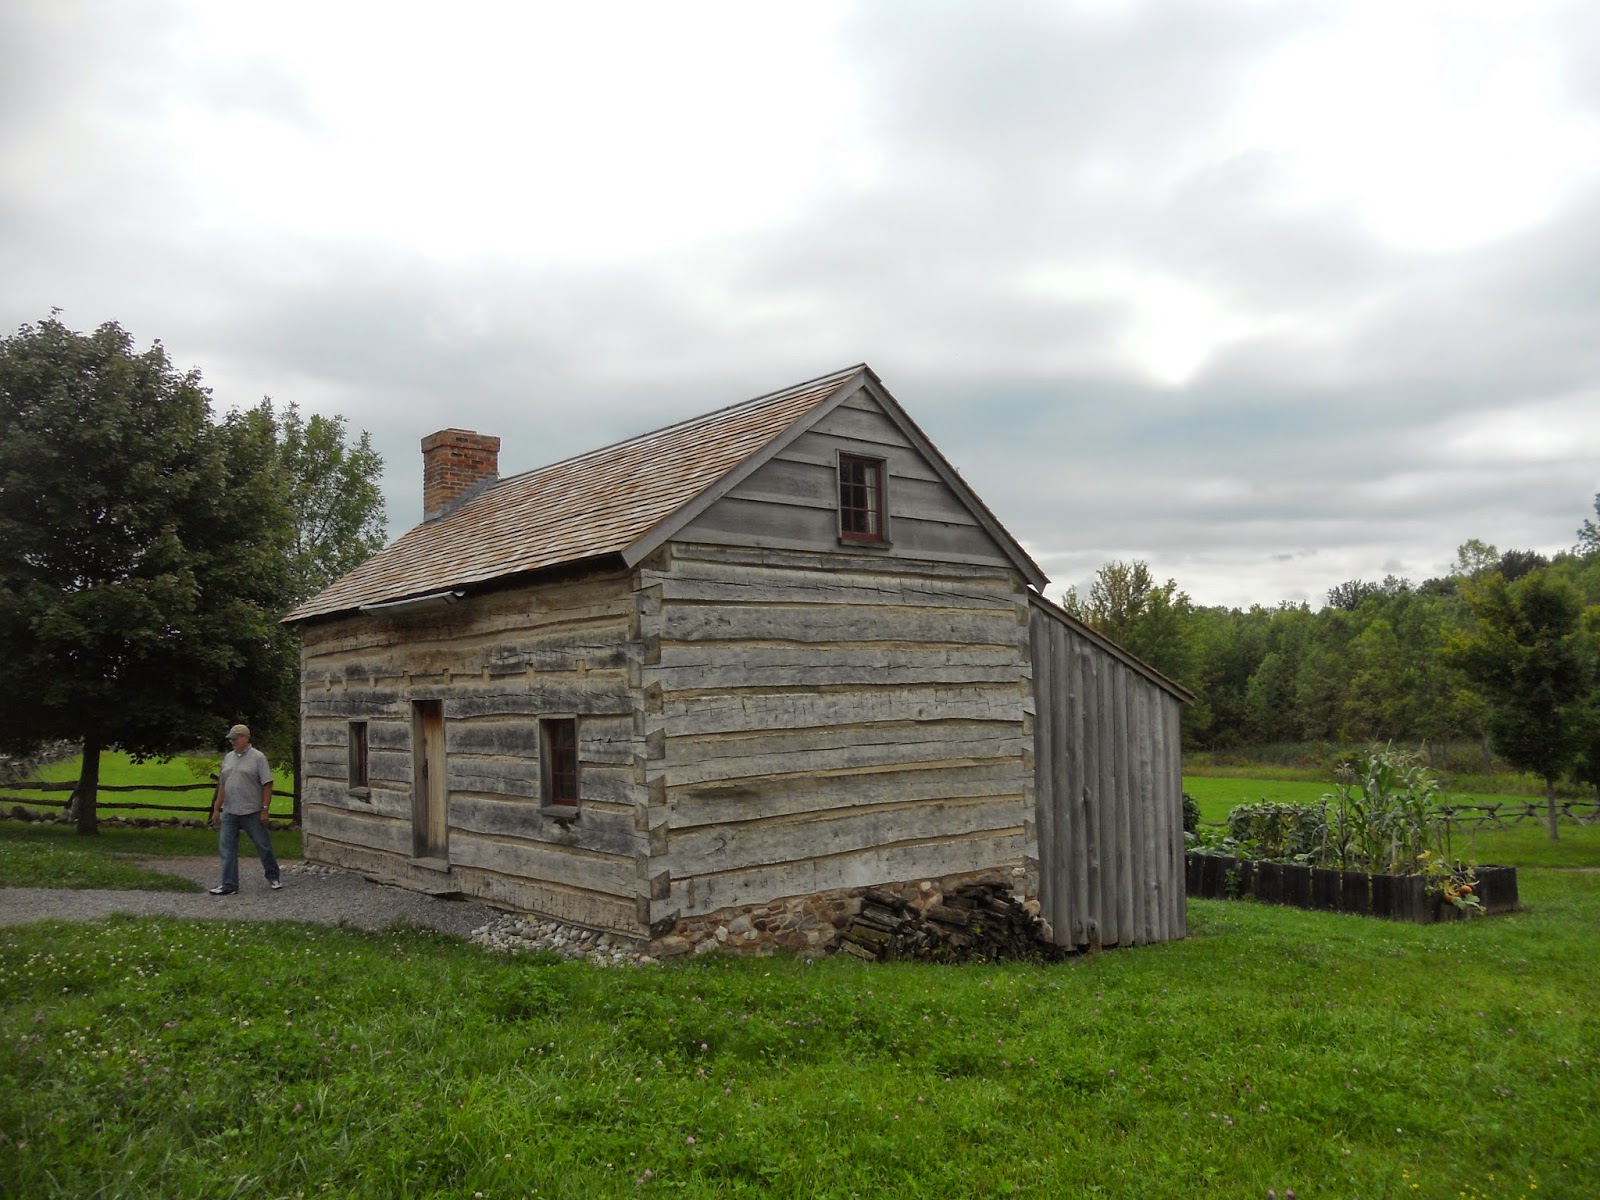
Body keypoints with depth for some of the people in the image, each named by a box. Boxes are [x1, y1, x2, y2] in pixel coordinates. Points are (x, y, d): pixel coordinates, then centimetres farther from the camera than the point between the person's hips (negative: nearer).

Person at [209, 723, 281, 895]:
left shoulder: (257, 757, -7)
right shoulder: (228, 758, 12)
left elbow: (267, 784, -11)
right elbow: (222, 786, 16)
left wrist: (265, 809, -15)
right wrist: (216, 808, 11)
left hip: (252, 812, -5)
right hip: (229, 813, 5)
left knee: (263, 846, 5)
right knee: (227, 848, 1)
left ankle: (273, 877, 21)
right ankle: (229, 885, 7)